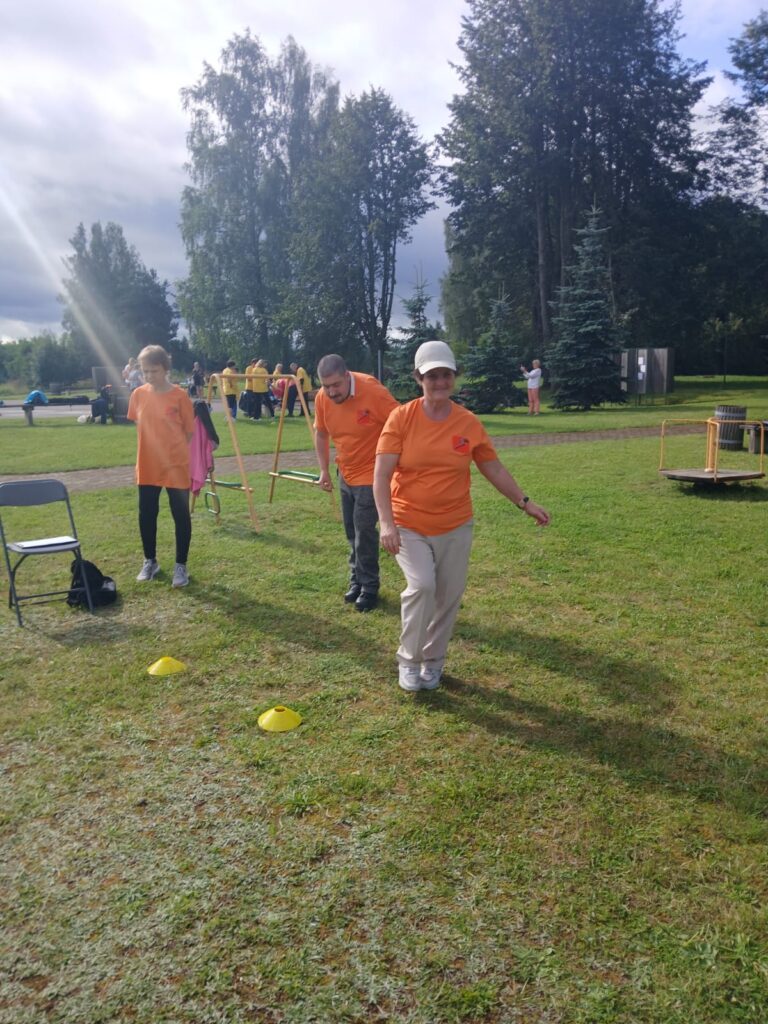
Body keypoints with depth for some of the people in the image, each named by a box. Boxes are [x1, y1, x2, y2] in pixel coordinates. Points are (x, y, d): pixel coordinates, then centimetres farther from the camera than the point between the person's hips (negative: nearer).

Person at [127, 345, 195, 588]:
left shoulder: (179, 396, -10)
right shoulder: (138, 395, 1)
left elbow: (189, 431, -3)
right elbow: (139, 426, 14)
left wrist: (174, 451, -3)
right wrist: (152, 448, 8)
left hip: (176, 466, -4)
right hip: (147, 467, 4)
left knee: (181, 516, 3)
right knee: (146, 515, 11)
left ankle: (181, 566, 16)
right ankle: (150, 562, 29)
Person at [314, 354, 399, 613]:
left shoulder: (372, 391, -25)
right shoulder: (322, 398, -8)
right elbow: (321, 433, 9)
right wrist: (324, 470, 7)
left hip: (371, 474, -6)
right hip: (346, 474, 6)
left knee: (364, 531, -6)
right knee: (352, 531, 15)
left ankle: (369, 587, 9)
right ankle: (357, 579, 31)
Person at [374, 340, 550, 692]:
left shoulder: (469, 423, -3)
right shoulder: (401, 417, -10)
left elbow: (494, 468, 8)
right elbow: (382, 475, -13)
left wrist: (524, 502, 3)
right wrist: (386, 522, -23)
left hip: (455, 527, 3)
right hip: (408, 525, -3)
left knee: (449, 596, 8)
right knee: (422, 585, -20)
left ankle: (433, 660, 31)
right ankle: (408, 659, 3)